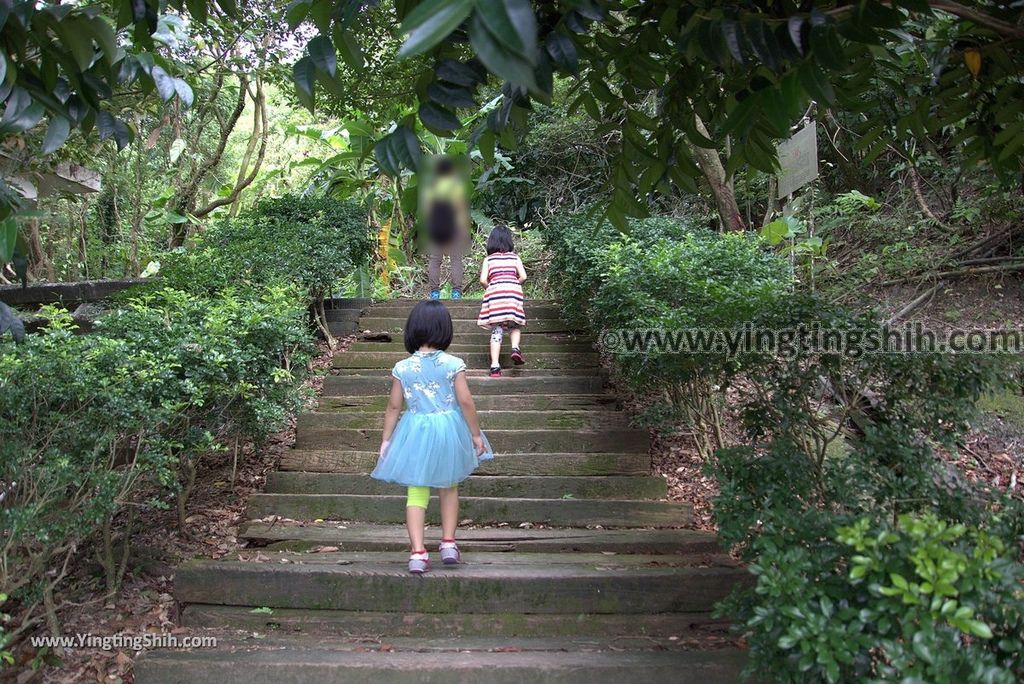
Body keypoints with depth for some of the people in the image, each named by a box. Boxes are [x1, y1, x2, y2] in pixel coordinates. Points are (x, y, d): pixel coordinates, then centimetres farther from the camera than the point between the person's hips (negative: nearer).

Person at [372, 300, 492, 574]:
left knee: (416, 493, 8)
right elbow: (466, 402, -10)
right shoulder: (453, 364, -11)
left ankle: (417, 553, 0)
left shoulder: (402, 368, -6)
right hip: (449, 430, 0)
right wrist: (476, 435, 1)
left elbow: (394, 406, -2)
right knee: (449, 489, 20)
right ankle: (448, 545, 24)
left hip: (415, 434, 0)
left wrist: (386, 440, 9)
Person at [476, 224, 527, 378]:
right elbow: (523, 276, 4)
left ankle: (495, 366, -6)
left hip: (494, 290, 0)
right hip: (513, 290, 0)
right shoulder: (515, 257, 15)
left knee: (496, 330, 2)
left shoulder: (488, 259, 14)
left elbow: (483, 280, 3)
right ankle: (515, 348, -13)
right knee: (515, 325, 16)